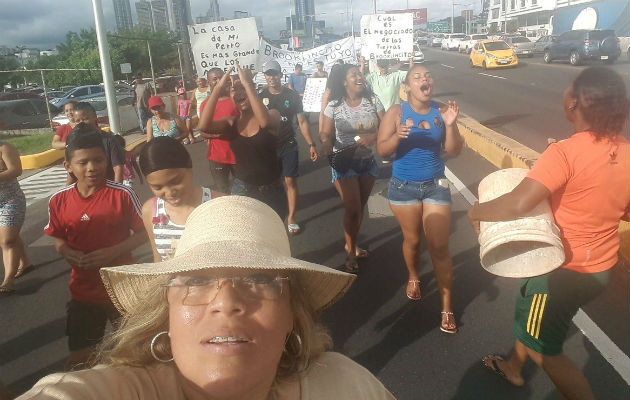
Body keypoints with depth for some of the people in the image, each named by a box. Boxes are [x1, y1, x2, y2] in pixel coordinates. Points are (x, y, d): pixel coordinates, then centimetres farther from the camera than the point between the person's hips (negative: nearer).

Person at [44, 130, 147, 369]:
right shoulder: (59, 201, -7)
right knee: (80, 355, 18)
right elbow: (58, 238, 7)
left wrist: (114, 251, -22)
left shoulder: (122, 195, -17)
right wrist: (66, 251, -14)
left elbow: (143, 232, -10)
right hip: (83, 290, 3)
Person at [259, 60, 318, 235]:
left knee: (291, 181, 0)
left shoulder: (292, 96, -1)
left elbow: (302, 121, 1)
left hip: (288, 145, 0)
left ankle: (291, 218, 13)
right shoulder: (260, 97, 0)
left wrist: (311, 144, -5)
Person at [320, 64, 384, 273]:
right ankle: (351, 252, 17)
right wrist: (326, 144, -30)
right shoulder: (334, 106, -6)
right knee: (352, 209, -5)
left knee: (360, 207, 15)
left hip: (368, 162, 3)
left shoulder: (373, 102, -2)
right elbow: (325, 133, -7)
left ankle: (351, 244, 37)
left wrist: (372, 137, -24)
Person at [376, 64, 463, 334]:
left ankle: (447, 308, 10)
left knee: (439, 247, -1)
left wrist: (450, 125, -20)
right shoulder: (396, 113, -8)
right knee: (412, 240, 16)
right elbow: (381, 151, -11)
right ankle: (413, 278, 47)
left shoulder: (442, 111, -4)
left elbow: (453, 152, -5)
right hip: (403, 187, 0)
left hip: (436, 186, 1)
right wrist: (398, 136, -29)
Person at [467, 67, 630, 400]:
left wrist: (475, 211, -19)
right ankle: (513, 368, 50)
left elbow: (517, 204, -37)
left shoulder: (565, 152, -28)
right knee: (527, 301, 30)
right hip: (601, 265, 8)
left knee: (542, 348, 13)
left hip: (565, 269, -8)